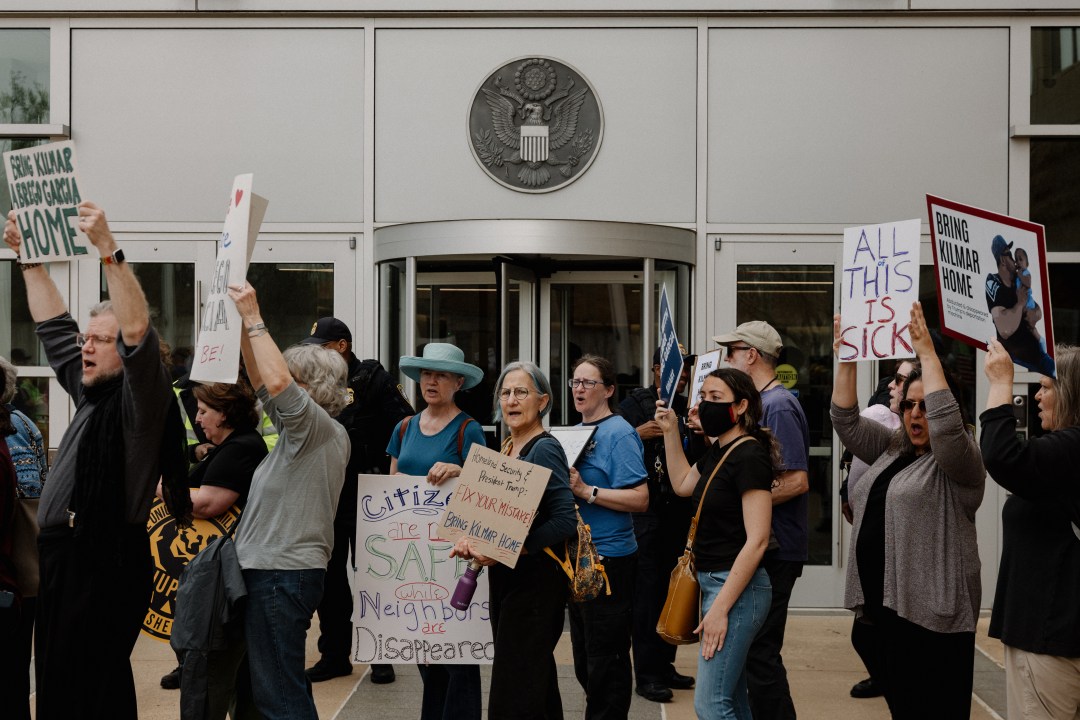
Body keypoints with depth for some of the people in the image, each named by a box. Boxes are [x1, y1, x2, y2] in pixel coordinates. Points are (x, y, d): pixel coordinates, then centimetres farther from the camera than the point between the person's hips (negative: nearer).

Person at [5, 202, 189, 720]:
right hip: (65, 557, 9)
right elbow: (52, 323, 23)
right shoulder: (90, 394, 14)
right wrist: (29, 258, 22)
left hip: (109, 561, -9)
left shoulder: (140, 399, -9)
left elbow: (138, 330, -26)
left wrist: (108, 251, -32)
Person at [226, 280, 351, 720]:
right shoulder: (310, 430, 13)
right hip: (282, 568, 10)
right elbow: (263, 382, 15)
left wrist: (254, 319, -20)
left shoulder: (319, 427, -13)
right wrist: (244, 326, 6)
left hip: (282, 573, -10)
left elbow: (277, 383, -30)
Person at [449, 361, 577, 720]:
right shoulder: (505, 449, 12)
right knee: (536, 681, 18)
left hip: (535, 579, -8)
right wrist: (472, 539, -3)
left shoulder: (544, 450, -13)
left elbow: (565, 520, -22)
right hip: (505, 579, 8)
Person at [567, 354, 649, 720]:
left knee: (604, 660, 1)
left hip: (609, 557, -9)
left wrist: (586, 491, -24)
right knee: (583, 658, 18)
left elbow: (639, 498, -20)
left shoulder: (619, 434, -12)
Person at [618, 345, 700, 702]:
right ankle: (645, 675, 2)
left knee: (672, 591, 10)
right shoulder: (636, 403, 0)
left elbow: (701, 459, 17)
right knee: (647, 592, -3)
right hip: (646, 510, -5)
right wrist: (637, 434, -21)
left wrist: (702, 436, -2)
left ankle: (664, 665, 21)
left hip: (680, 512, 5)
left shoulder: (688, 409, 14)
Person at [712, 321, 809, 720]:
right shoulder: (763, 402, 14)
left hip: (775, 550, -10)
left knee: (760, 652, -3)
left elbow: (797, 481, -23)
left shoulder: (778, 406, -16)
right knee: (759, 648, 16)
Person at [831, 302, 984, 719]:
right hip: (886, 602, 7)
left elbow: (946, 421, -25)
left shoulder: (960, 460, -6)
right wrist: (847, 360, 0)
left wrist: (927, 353, -24)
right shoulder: (891, 449, 15)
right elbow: (846, 421, 10)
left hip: (933, 611, -7)